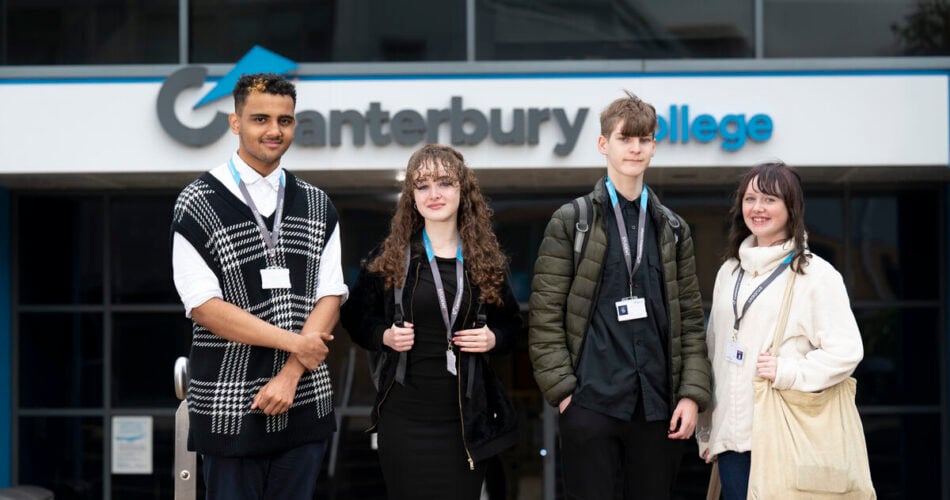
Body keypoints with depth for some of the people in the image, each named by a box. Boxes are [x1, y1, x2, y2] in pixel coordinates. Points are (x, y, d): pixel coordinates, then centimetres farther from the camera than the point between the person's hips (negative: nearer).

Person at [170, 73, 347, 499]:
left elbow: (329, 299, 3)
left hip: (305, 403, 4)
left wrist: (290, 373, -10)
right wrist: (294, 342, -12)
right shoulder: (198, 205, -3)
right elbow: (204, 306, -10)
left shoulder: (317, 207, 10)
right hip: (229, 409, -3)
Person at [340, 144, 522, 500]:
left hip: (468, 417, 1)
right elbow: (355, 317, 7)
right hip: (405, 417, -1)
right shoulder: (389, 257, -1)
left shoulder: (487, 259, 4)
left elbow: (511, 322, 14)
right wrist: (384, 336, -12)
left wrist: (494, 338, -7)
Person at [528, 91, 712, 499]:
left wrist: (692, 393, 1)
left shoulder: (673, 230, 14)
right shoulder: (571, 222, 3)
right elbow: (545, 316, -1)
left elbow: (691, 320, 11)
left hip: (658, 405, 3)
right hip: (590, 403, -3)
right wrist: (563, 388, -10)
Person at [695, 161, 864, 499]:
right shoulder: (729, 271, 15)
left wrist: (786, 372, -18)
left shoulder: (815, 274, -3)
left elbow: (846, 351, -7)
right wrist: (705, 430, 18)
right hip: (731, 435, 5)